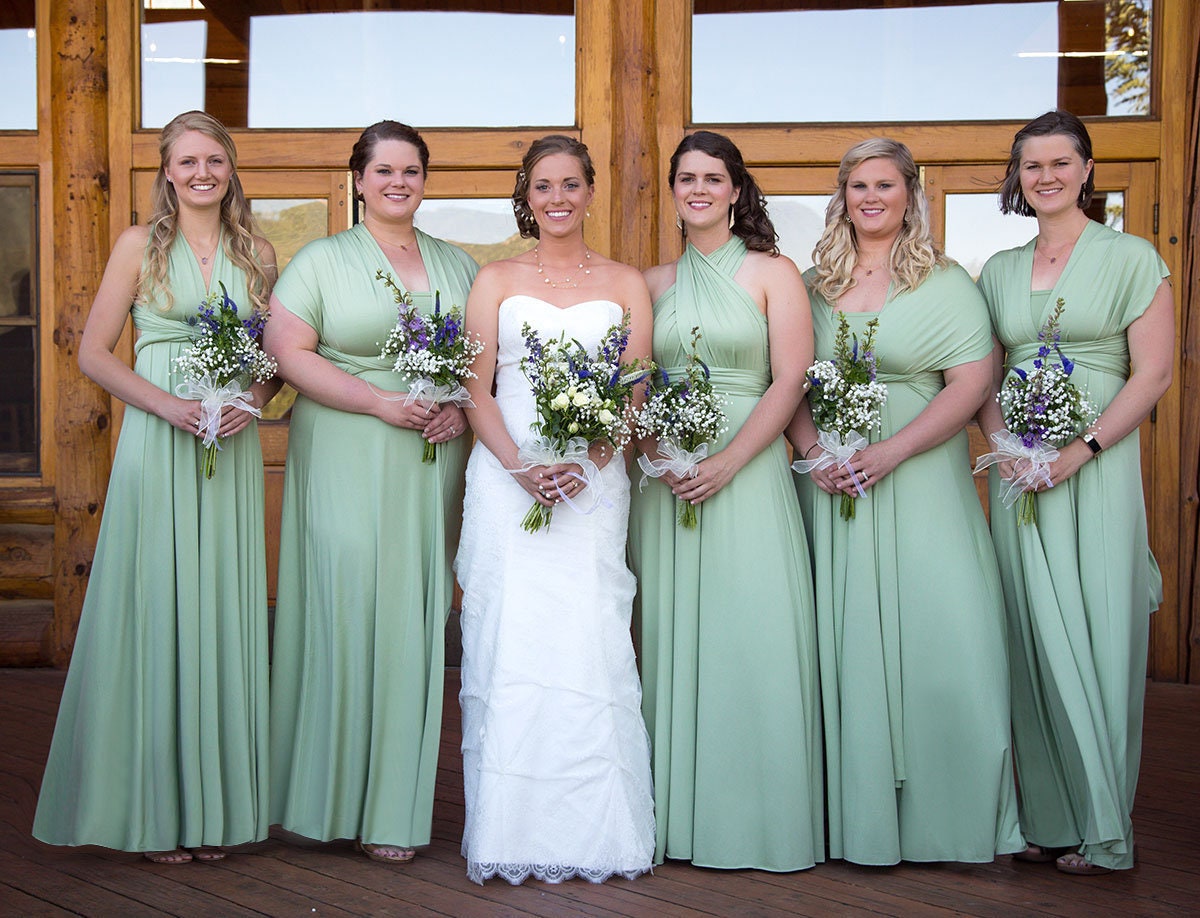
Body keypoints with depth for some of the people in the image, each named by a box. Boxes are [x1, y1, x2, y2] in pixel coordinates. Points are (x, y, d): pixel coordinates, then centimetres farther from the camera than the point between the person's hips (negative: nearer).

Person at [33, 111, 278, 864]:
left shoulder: (257, 253, 11)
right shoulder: (140, 245, 3)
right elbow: (94, 353, 1)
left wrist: (255, 398, -5)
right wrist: (167, 404, -13)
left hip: (232, 452, 3)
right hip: (158, 444, -2)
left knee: (223, 614, 4)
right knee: (156, 612, -1)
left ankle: (215, 807, 14)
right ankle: (156, 809, 11)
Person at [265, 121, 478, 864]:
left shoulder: (458, 265, 16)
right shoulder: (322, 259, 5)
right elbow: (289, 351, -5)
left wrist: (465, 407, -5)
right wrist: (380, 401, -14)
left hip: (433, 465, 3)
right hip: (345, 463, -3)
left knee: (418, 616, 2)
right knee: (349, 608, -7)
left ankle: (399, 803, 11)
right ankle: (345, 796, 5)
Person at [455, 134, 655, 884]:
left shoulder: (625, 284, 11)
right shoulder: (496, 281, 11)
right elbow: (476, 390, 4)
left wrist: (584, 464, -13)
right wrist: (523, 467, -12)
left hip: (595, 481, 0)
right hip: (506, 478, 0)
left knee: (589, 647, -5)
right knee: (510, 646, -4)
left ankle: (594, 832, 5)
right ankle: (513, 834, 4)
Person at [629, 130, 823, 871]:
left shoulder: (773, 273, 2)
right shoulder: (656, 283, 13)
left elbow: (790, 382, -6)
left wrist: (725, 463, -15)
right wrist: (651, 446, -7)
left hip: (749, 472, -3)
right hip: (668, 478, 4)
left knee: (754, 638, -3)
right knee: (674, 639, 6)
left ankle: (763, 819, 10)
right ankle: (681, 816, 16)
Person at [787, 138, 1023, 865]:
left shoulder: (947, 284, 2)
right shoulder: (813, 285, 12)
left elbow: (970, 386, -7)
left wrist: (888, 453, -16)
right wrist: (814, 452, -9)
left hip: (920, 484, -2)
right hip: (831, 489, 3)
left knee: (941, 635, -6)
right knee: (846, 640, 3)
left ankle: (954, 815, 8)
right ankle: (857, 813, 13)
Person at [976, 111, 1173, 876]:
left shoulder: (1132, 258, 0)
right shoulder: (1000, 270, 13)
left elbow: (1153, 374, -6)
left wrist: (1079, 452, -15)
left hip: (1097, 469, -4)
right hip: (1019, 472, 4)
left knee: (1098, 639, 0)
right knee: (1037, 638, 6)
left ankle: (1102, 825, 12)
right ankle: (1050, 817, 16)